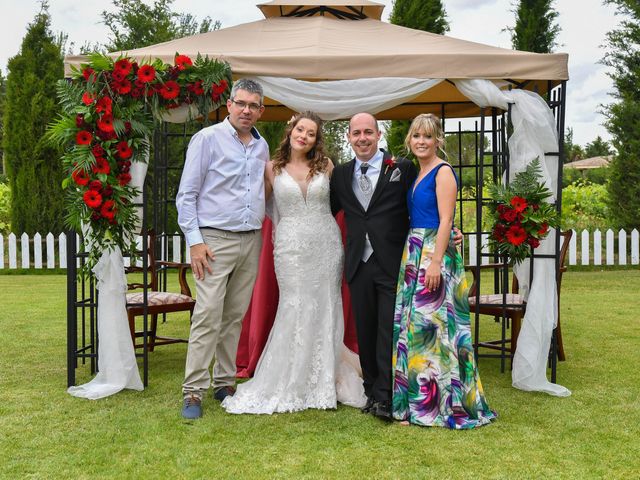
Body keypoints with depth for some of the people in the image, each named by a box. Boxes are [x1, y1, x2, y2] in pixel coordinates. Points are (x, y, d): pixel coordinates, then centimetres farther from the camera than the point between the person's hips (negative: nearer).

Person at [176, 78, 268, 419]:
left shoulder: (262, 146, 13)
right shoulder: (207, 139, -4)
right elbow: (186, 195, -6)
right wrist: (195, 241, -12)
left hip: (251, 241, 6)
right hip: (215, 240, -5)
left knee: (235, 317, 10)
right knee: (207, 317, -10)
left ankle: (224, 383, 19)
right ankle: (194, 392, -5)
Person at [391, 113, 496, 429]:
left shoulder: (443, 172, -8)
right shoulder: (418, 175, 17)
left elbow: (445, 220, -15)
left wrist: (435, 261, -22)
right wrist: (412, 258, 14)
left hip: (435, 253, -9)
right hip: (413, 254, 9)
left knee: (432, 325, -8)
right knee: (412, 326, 10)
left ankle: (441, 404, 2)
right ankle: (415, 400, 20)